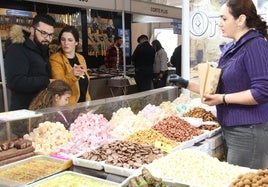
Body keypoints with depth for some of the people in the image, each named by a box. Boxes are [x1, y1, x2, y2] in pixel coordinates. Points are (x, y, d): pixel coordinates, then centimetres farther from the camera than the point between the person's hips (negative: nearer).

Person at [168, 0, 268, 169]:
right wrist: (187, 84, 10)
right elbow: (220, 85, 18)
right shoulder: (229, 48, 11)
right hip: (231, 128, 8)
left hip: (248, 130, -8)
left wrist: (223, 99, -20)